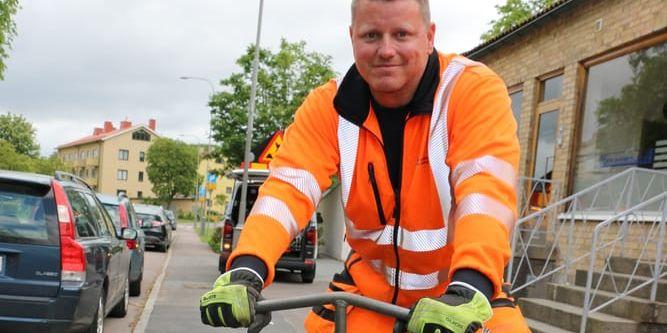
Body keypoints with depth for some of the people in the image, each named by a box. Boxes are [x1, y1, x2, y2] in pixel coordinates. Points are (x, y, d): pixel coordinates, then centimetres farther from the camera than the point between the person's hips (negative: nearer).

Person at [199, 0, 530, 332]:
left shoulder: (475, 89, -17)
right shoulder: (328, 106, -9)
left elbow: (488, 190, -30)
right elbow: (289, 187, -19)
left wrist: (469, 288, -45)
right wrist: (246, 271, -36)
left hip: (463, 290, -2)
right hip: (371, 286, 3)